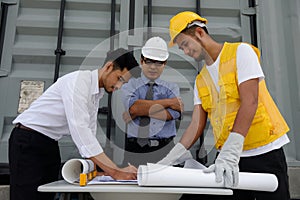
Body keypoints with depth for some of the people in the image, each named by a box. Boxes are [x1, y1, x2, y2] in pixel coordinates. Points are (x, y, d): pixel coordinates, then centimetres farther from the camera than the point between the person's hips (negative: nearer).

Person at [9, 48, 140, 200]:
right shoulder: (79, 79, -21)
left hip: (51, 144, 9)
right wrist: (115, 172, -34)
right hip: (29, 142, -8)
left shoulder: (97, 94, 8)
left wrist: (99, 168, -1)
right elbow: (78, 128, -32)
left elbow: (88, 134, 11)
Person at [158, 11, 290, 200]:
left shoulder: (240, 51, -6)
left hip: (265, 151, -4)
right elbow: (197, 124, 5)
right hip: (229, 155, 5)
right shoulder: (201, 80, 11)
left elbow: (250, 102, -18)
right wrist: (170, 158, -6)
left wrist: (230, 153, -26)